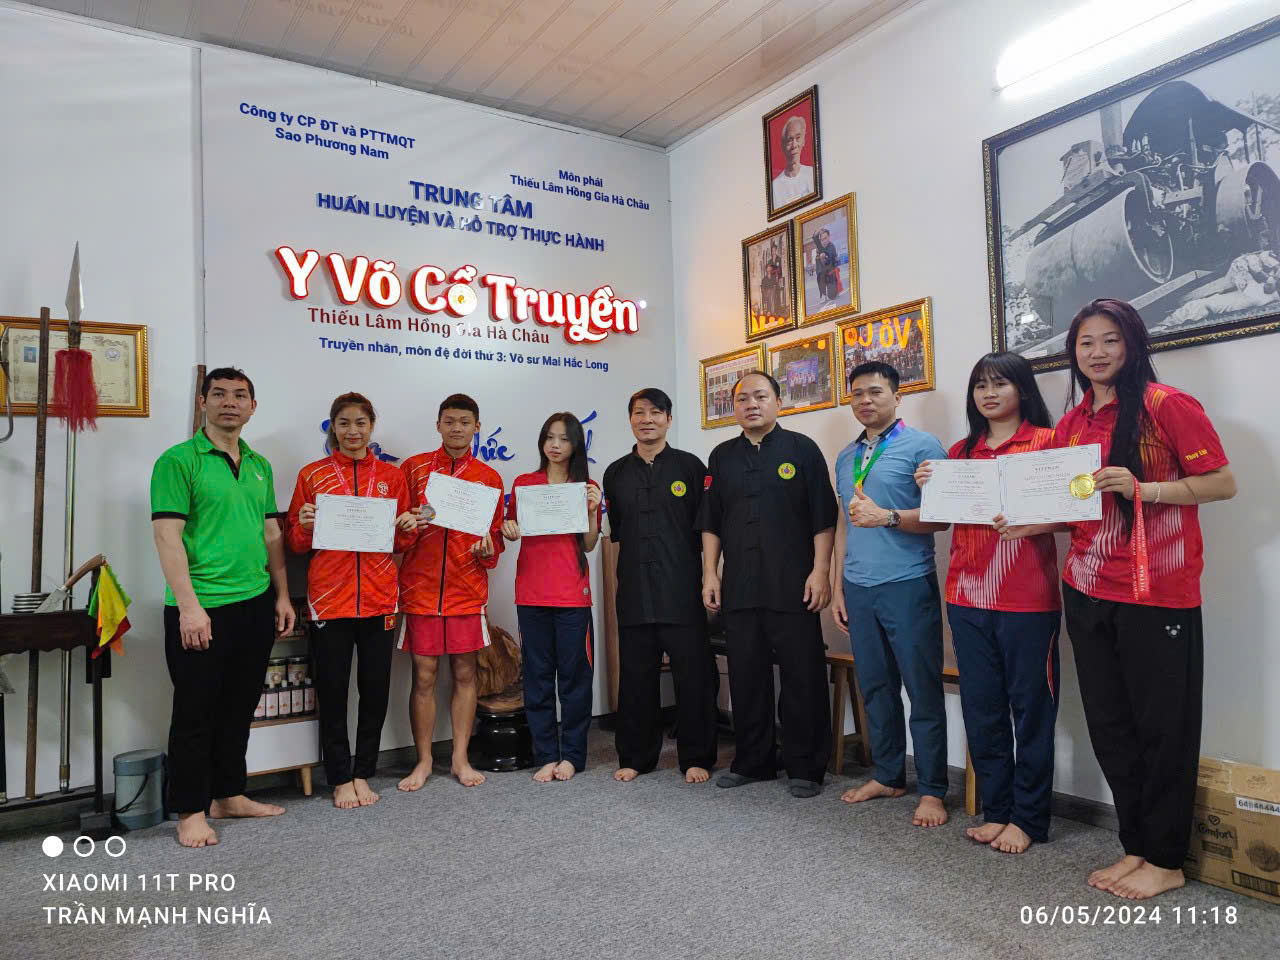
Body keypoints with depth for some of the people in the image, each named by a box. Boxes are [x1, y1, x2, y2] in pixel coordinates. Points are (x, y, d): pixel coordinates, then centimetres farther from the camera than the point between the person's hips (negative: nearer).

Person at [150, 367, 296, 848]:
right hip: (202, 609, -6)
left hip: (256, 605, 7)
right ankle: (190, 811, 17)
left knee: (239, 706, 15)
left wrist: (282, 596, 11)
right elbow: (168, 536, -13)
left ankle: (229, 795, 30)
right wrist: (189, 606, -19)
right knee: (196, 712, 4)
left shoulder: (260, 466, 13)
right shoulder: (178, 461, -7)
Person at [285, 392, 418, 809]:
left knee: (376, 689, 7)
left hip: (380, 596, 2)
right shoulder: (312, 474, 4)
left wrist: (408, 528, -8)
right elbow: (295, 544, 7)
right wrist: (304, 526, -13)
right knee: (332, 691, 4)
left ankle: (362, 775, 23)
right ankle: (341, 779, 19)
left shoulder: (391, 476, 8)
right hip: (329, 595, -1)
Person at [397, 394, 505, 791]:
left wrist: (488, 549, -9)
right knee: (423, 675, 2)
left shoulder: (489, 478, 8)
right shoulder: (413, 468, 5)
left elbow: (495, 532, 12)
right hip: (420, 587, -1)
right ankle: (423, 761, 17)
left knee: (464, 672, 6)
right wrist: (410, 523, -13)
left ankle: (460, 758, 19)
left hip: (468, 589, 1)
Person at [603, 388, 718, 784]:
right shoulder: (615, 473, 12)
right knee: (636, 677, 10)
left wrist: (708, 578, -3)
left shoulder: (690, 466, 3)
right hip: (634, 592, 3)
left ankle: (696, 758, 17)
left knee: (693, 674, 2)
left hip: (682, 590, -2)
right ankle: (635, 757, 24)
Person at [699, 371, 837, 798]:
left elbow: (823, 518, -1)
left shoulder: (801, 450, 2)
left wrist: (820, 571, -8)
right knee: (746, 677, 10)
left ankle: (806, 768, 14)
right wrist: (710, 574, 6)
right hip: (739, 587, 4)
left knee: (802, 678, 1)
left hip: (793, 586, -3)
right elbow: (711, 523, 13)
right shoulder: (722, 457, 13)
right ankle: (752, 762, 24)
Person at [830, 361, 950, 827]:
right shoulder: (846, 457, 16)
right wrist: (839, 587, 16)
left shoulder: (922, 445, -3)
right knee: (875, 687, 13)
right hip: (859, 590, 6)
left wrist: (888, 517, -22)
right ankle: (887, 775, 27)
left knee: (923, 691, 1)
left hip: (908, 585, -6)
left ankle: (931, 790, 12)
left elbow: (941, 517, -8)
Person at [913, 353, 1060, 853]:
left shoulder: (1047, 441, 0)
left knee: (1031, 708, 4)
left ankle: (1027, 818, 17)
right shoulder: (960, 452, 14)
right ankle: (996, 810, 23)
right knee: (981, 709, 10)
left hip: (1028, 600, -4)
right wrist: (928, 488, 0)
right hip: (968, 597, 5)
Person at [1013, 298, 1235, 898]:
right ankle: (1135, 845, 28)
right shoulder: (1071, 425, 12)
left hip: (1158, 594, -6)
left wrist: (1141, 489, -20)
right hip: (1088, 593, 6)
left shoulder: (1167, 405, -6)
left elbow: (1223, 484, -8)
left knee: (1162, 727, 4)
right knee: (1109, 726, 12)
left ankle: (1165, 860, 20)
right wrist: (1032, 523, 0)